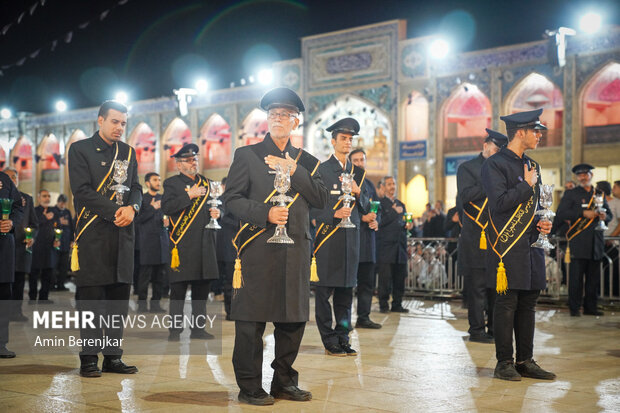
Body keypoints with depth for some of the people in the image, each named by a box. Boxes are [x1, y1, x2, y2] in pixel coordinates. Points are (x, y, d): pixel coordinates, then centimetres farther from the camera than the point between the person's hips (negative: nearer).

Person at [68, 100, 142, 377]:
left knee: (119, 297, 6)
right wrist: (114, 211, -16)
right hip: (93, 236, -5)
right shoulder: (80, 149, 0)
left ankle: (113, 356, 14)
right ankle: (89, 358, 6)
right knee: (90, 297, -2)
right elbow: (82, 190, -10)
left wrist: (132, 208, -8)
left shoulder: (127, 152, 16)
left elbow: (136, 188, 14)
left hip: (123, 234, 5)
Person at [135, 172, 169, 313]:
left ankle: (155, 303, 11)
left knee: (160, 275, 5)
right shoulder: (141, 199, 1)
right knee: (145, 275, -4)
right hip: (147, 242, -5)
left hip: (162, 240, 5)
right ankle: (142, 304, 2)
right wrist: (153, 208, -13)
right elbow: (138, 219, -8)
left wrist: (167, 221, 2)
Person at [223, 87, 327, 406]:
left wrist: (294, 170, -8)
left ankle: (285, 381, 21)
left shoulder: (306, 161, 15)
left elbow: (321, 199, 3)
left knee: (294, 318, 8)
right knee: (251, 320, -3)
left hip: (296, 250, 4)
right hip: (258, 248, -4)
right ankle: (249, 386, 7)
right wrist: (265, 213, -15)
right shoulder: (247, 155, 6)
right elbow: (231, 199, -1)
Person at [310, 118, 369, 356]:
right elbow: (313, 206, -5)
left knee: (346, 289, 9)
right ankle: (330, 341, 3)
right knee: (323, 290, -3)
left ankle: (343, 337, 16)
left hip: (350, 236, 5)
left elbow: (365, 205, 16)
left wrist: (358, 192, -4)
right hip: (327, 235, -5)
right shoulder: (321, 170, -1)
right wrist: (334, 214, -19)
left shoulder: (357, 172, 16)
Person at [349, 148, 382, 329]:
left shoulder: (369, 184, 21)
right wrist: (362, 218, -14)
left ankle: (363, 317, 15)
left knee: (368, 280, 8)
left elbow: (377, 208, 20)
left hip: (368, 236, 7)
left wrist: (376, 221, -1)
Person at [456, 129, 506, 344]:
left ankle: (495, 329, 15)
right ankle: (477, 330, 4)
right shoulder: (467, 168, 2)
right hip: (476, 237, -5)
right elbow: (465, 195, -12)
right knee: (477, 285, -3)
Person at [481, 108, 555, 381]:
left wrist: (542, 224, 10)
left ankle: (525, 361, 16)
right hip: (508, 247, -8)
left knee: (528, 303, 9)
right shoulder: (495, 164, -7)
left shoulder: (531, 165, 18)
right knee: (507, 303, -4)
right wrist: (527, 185, -10)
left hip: (531, 245, 8)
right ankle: (504, 363, 4)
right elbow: (500, 202, -19)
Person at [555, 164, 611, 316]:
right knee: (576, 277, -4)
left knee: (594, 278, 6)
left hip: (596, 244, 4)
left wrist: (604, 216, -1)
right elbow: (560, 214, -7)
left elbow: (609, 215, 24)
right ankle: (574, 308, 3)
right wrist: (583, 213, -14)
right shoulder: (570, 194, 5)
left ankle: (591, 307, 15)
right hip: (578, 243, -4)